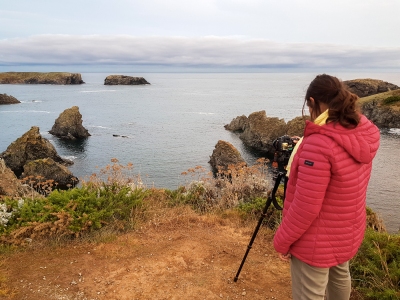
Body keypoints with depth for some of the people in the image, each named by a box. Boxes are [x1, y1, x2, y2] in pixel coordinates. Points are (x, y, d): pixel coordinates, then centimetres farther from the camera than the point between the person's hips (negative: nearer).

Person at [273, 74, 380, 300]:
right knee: (340, 276, 31)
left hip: (318, 243, -8)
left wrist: (283, 240, -13)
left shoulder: (319, 143, -31)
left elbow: (306, 207, -28)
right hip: (349, 233, 8)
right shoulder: (364, 133, -5)